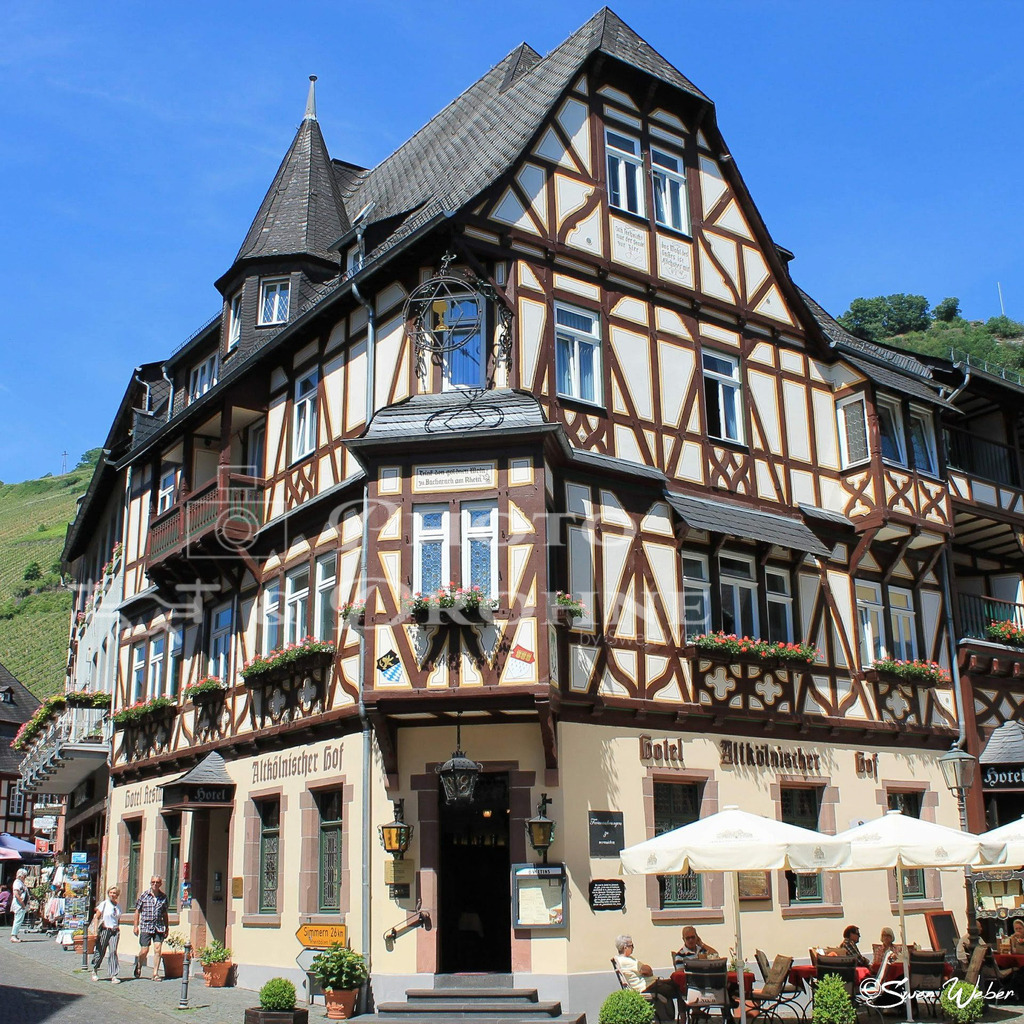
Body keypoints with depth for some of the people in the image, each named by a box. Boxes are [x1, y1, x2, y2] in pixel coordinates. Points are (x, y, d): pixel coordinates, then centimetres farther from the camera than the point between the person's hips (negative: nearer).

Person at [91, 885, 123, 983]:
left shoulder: (118, 906, 11)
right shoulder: (104, 904, -2)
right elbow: (96, 917, -3)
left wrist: (118, 928, 10)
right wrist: (96, 931, -10)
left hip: (115, 931, 3)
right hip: (104, 930, -3)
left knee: (113, 951, -9)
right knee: (100, 951, 6)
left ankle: (113, 975, -10)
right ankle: (94, 971, 30)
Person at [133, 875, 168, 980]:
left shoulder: (164, 897, 6)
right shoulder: (143, 895, 1)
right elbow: (137, 911, 5)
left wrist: (166, 928, 12)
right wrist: (135, 925, 0)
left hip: (159, 927, 2)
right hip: (145, 927, -1)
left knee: (157, 949, -6)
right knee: (144, 950, 0)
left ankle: (155, 974, 1)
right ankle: (138, 967, 30)